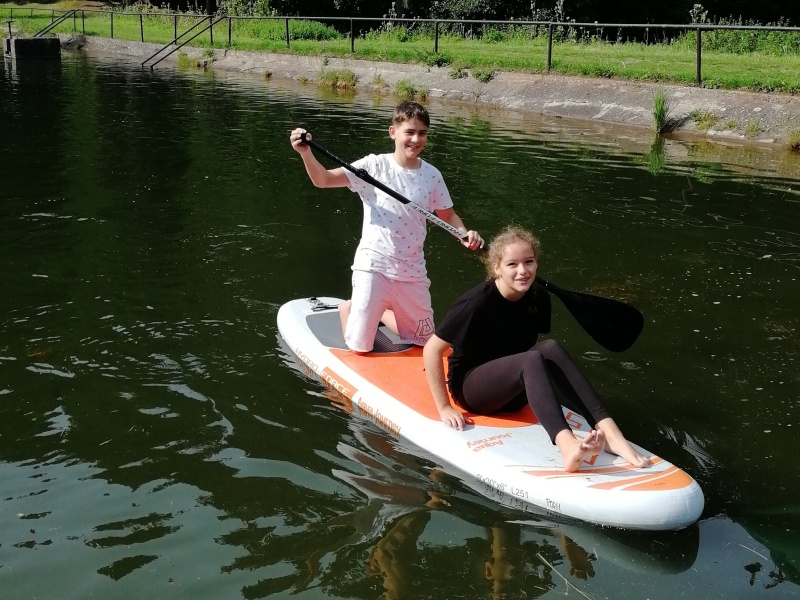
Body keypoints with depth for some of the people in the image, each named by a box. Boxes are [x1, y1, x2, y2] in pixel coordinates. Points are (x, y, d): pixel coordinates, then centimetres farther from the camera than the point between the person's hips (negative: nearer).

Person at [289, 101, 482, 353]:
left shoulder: (432, 175, 0)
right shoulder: (375, 166, -8)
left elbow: (448, 215, 12)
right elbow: (323, 180, -13)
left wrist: (465, 233, -8)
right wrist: (306, 153, -31)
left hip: (413, 271, 4)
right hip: (374, 267, -3)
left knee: (424, 341, 17)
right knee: (359, 347, 2)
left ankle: (382, 312, 41)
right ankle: (348, 309, 35)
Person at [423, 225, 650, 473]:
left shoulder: (538, 298, -3)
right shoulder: (477, 303, -21)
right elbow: (432, 350, -18)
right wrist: (444, 409, -17)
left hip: (515, 392, 5)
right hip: (470, 388, -5)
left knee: (551, 348, -26)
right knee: (532, 359, -34)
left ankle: (608, 431, -39)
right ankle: (566, 443, -57)